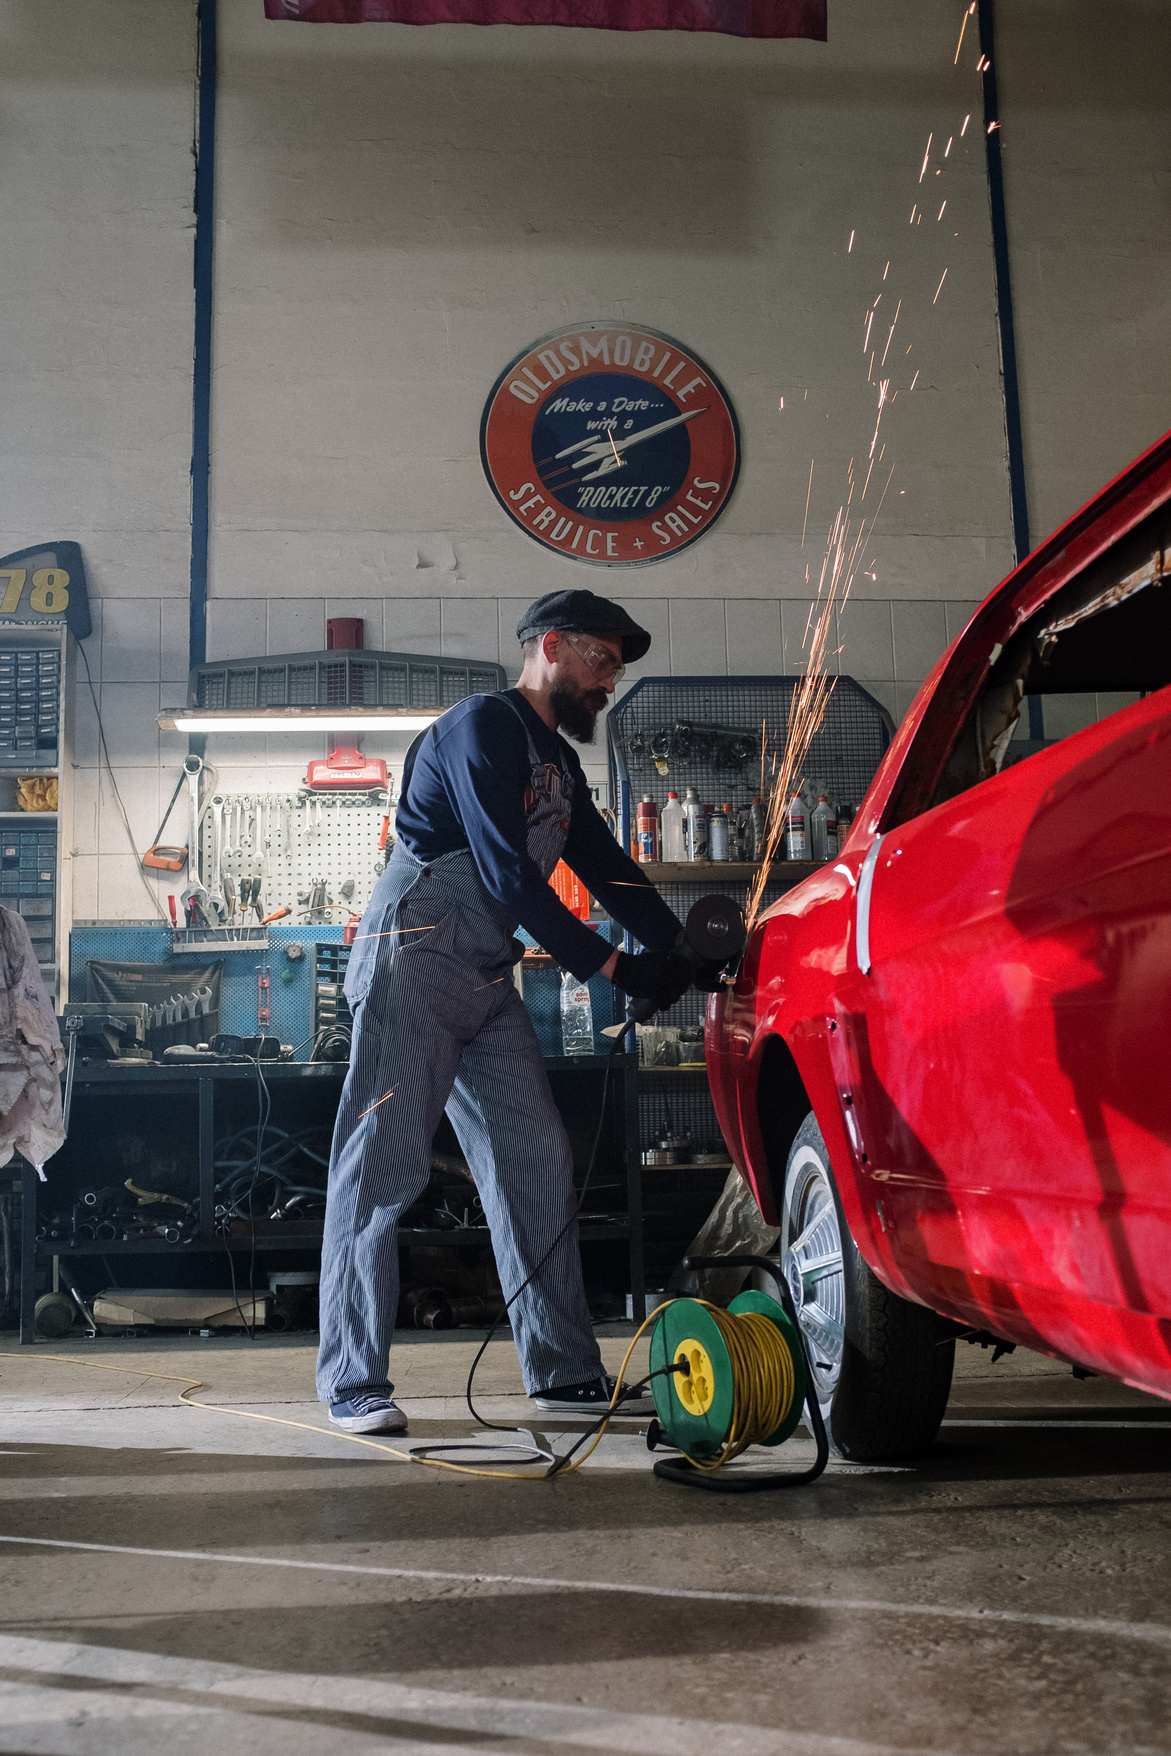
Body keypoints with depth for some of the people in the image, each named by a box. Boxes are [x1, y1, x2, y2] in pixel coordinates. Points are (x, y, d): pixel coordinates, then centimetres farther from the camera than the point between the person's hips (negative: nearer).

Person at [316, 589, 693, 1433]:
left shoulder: (559, 765, 21)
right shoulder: (483, 726, -9)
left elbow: (611, 872, 18)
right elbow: (508, 875, -17)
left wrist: (684, 952, 3)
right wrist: (608, 964, -14)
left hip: (487, 981, 9)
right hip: (415, 961, -9)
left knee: (538, 1161, 5)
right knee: (382, 1166, -8)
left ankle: (564, 1368, 11)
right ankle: (353, 1382, -3)